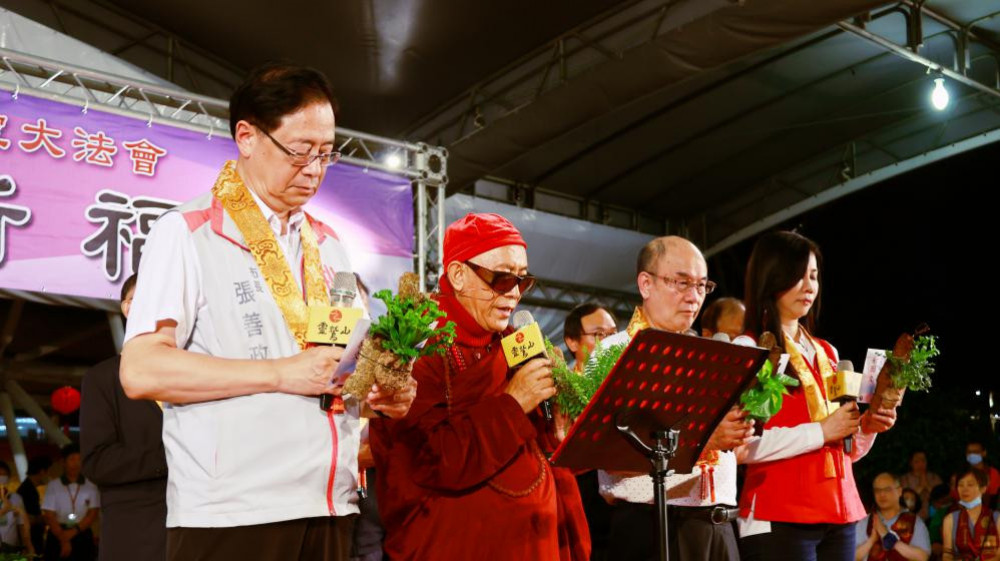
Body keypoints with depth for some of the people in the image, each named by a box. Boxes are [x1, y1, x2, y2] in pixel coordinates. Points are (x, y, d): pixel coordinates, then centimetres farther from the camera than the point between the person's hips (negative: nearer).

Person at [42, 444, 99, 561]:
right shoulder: (53, 486, 2)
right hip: (57, 535, -1)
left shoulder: (91, 486, 4)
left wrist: (73, 531, -12)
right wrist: (63, 540, -11)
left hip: (83, 536, 1)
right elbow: (49, 516, -3)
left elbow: (93, 515, 0)